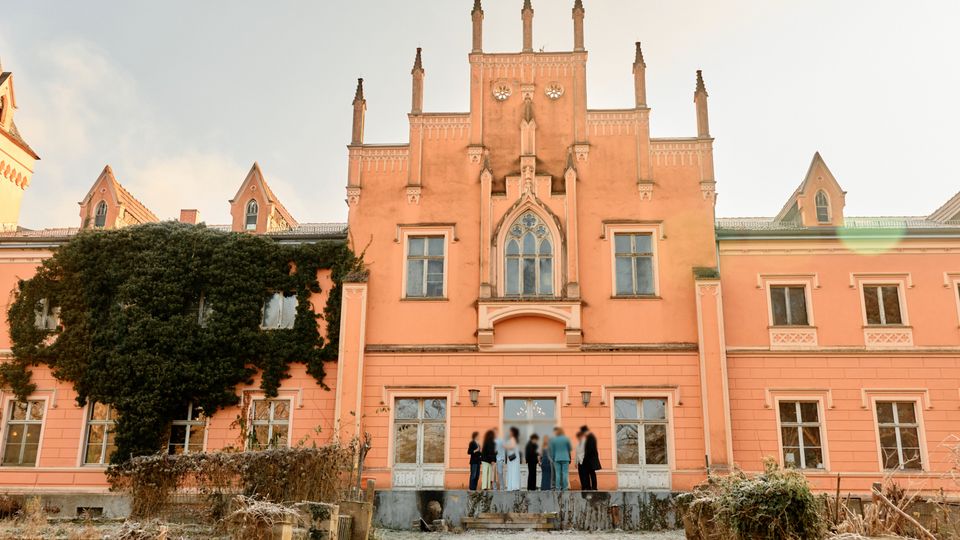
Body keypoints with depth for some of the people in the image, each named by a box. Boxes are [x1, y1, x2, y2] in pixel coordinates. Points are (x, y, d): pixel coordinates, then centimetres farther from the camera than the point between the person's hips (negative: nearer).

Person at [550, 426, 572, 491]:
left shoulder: (553, 440, 1)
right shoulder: (566, 439, 0)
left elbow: (552, 451, 4)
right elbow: (570, 449, 4)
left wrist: (553, 459, 13)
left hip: (557, 459, 1)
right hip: (565, 458, -1)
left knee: (557, 473, 2)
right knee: (565, 473, 0)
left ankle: (558, 488, 0)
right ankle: (564, 488, -3)